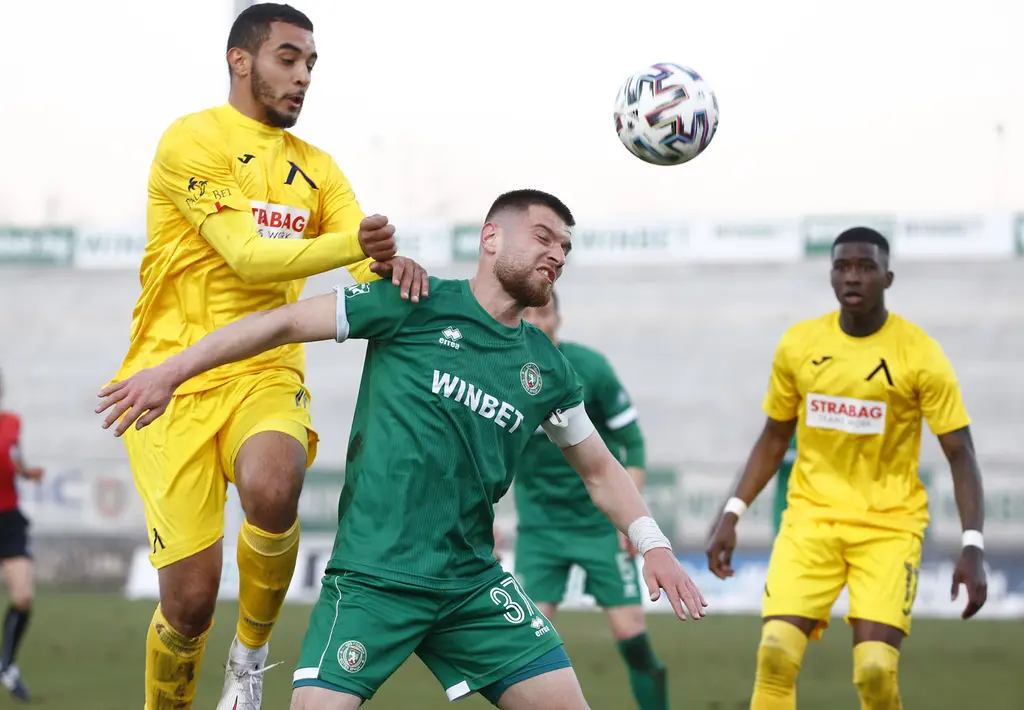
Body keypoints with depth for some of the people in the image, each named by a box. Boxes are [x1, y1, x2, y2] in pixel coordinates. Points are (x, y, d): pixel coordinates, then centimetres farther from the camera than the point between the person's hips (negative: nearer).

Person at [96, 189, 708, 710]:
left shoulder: (548, 369, 11)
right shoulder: (417, 304, -3)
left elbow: (599, 468, 22)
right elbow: (285, 322, -2)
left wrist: (653, 543, 8)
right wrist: (171, 373, -6)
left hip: (473, 583, 5)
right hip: (373, 576, -5)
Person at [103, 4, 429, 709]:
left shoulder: (317, 168, 16)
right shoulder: (193, 141, -4)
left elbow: (368, 263, 4)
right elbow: (250, 257, -15)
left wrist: (393, 265, -21)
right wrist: (353, 243, -29)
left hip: (265, 376, 3)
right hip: (175, 381, -3)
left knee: (271, 490, -32)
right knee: (190, 597, -11)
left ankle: (251, 653, -6)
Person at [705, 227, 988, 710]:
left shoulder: (920, 356, -9)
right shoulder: (798, 345, 1)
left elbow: (959, 455, -7)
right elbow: (774, 438, 14)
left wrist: (972, 547, -16)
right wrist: (732, 515, 5)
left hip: (889, 526, -2)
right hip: (811, 519, 2)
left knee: (875, 670, -16)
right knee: (776, 654, -15)